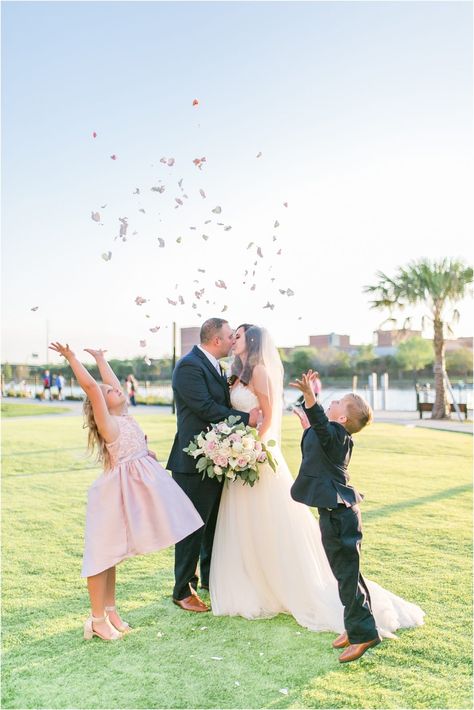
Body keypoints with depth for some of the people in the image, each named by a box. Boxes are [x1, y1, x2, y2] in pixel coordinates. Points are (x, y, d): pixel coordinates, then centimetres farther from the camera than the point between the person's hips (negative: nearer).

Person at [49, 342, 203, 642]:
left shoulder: (125, 417, 10)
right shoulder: (107, 422, -11)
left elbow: (112, 382, 21)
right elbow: (90, 385, -22)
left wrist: (101, 358, 32)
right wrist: (71, 357, -20)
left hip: (137, 486, 8)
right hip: (116, 491, -8)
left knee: (112, 552, 16)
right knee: (104, 551, 1)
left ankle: (110, 611, 26)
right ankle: (98, 618, 10)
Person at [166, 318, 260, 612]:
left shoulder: (215, 366, 14)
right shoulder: (189, 366, -17)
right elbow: (206, 408, -23)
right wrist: (246, 418, -17)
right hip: (195, 461, -9)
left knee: (214, 522, 20)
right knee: (193, 525, 1)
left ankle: (210, 577, 37)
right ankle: (184, 591, 14)